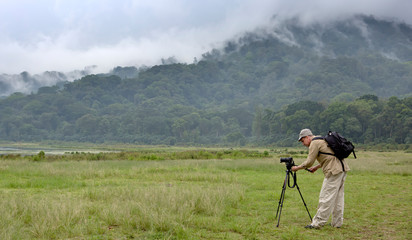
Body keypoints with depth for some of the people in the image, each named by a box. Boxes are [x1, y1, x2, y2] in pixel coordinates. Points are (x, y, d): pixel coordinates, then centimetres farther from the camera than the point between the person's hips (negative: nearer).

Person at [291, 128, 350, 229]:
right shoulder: (322, 140, 23)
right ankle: (337, 222, 17)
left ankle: (318, 223, -4)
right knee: (338, 196, 12)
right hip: (342, 169, 10)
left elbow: (309, 162, -9)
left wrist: (297, 168, 5)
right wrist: (316, 167, 29)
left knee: (326, 198, -7)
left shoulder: (314, 143, -5)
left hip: (334, 171, -10)